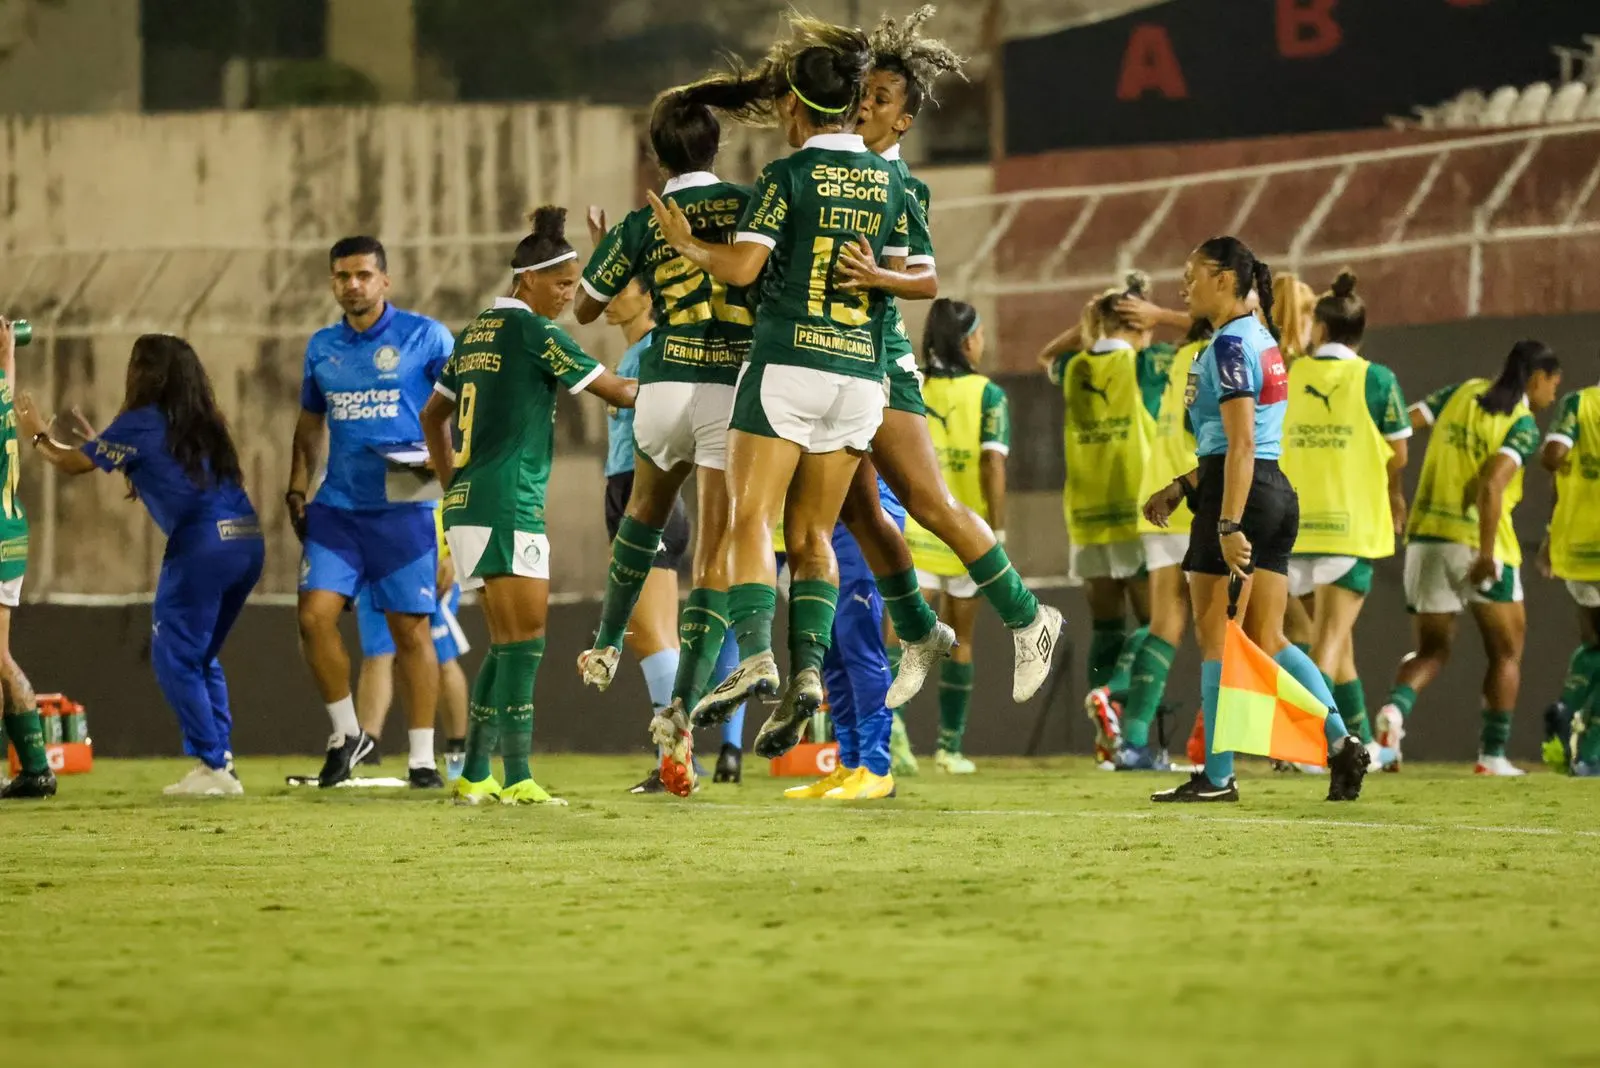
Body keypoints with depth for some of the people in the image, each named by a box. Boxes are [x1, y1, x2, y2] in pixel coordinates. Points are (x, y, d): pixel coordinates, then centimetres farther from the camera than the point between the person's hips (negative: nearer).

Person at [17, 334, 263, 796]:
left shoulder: (141, 424, 0)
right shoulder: (203, 423, 18)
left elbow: (74, 463, 9)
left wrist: (38, 436, 26)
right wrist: (113, 452, 35)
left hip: (202, 542, -7)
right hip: (247, 541, 7)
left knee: (174, 658, 2)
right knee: (200, 658, 18)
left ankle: (213, 766, -5)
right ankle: (220, 761, 12)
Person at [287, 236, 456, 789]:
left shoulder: (425, 336, -2)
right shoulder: (322, 346, 12)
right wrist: (297, 486, 11)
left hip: (404, 508, -4)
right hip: (337, 506, 4)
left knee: (410, 629, -1)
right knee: (314, 614, -10)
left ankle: (422, 758, 8)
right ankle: (346, 733, 9)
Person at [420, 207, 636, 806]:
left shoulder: (477, 331, 16)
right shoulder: (533, 331, -9)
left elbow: (433, 415, 24)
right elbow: (614, 391, -5)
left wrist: (452, 484, 24)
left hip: (468, 503, 9)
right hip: (508, 504, -9)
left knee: (507, 644, 12)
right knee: (526, 637, -8)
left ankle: (475, 777, 12)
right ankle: (516, 778, -12)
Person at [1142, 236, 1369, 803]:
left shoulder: (1230, 343, -12)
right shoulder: (1260, 340, 17)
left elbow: (1240, 444, -20)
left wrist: (1229, 523, -24)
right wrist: (1182, 486, 24)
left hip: (1239, 492, -9)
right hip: (1278, 494, 9)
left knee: (1217, 639, -2)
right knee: (1267, 641, 8)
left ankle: (1217, 776, 1)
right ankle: (1339, 741, -4)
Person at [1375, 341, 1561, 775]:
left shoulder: (1463, 393, 10)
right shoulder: (1523, 426, -7)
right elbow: (1491, 484, -21)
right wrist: (1487, 554, -22)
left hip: (1425, 535, 5)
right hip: (1477, 542, -5)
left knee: (1433, 648, 14)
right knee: (1506, 652, 12)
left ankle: (1396, 708, -16)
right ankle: (1493, 754, 7)